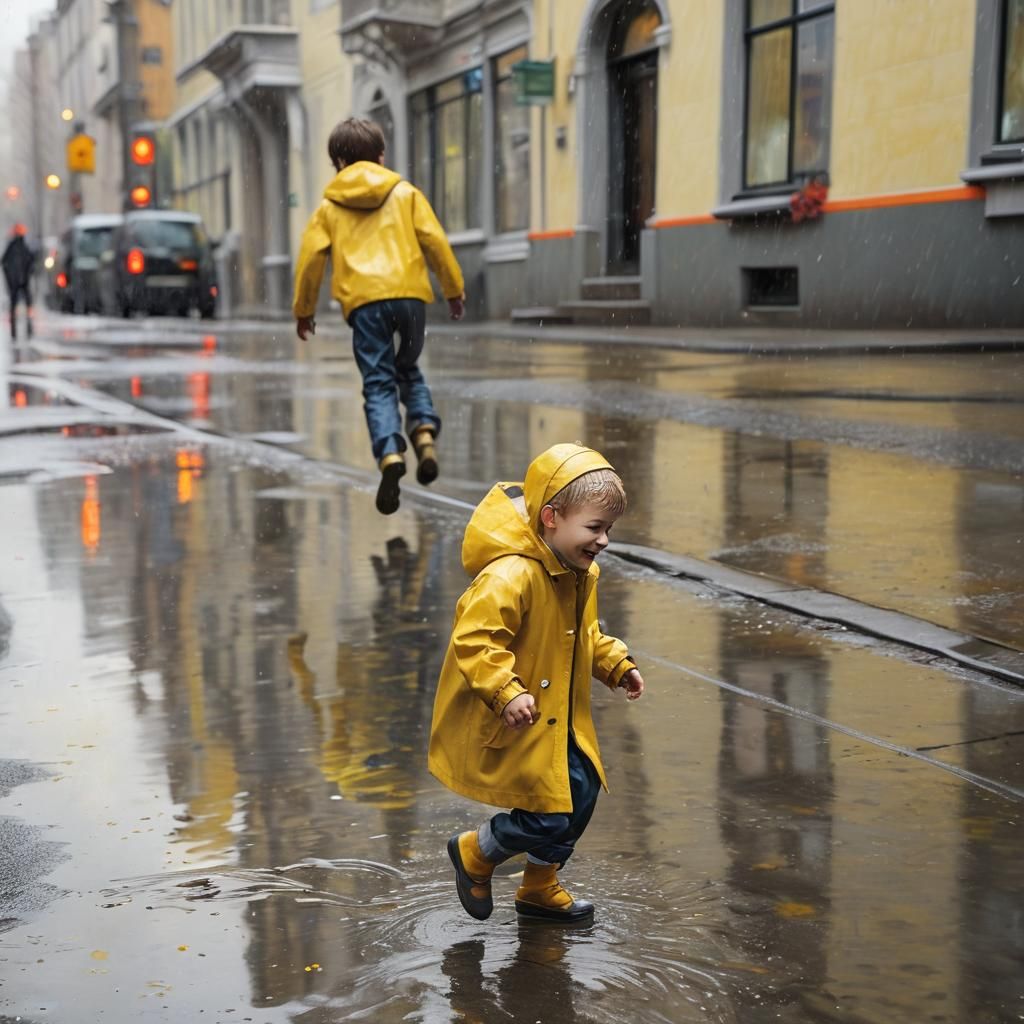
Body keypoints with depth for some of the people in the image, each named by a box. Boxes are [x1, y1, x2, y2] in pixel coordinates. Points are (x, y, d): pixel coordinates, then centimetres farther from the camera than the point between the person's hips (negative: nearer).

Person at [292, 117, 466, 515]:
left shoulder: (329, 206, 14)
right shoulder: (406, 193, 14)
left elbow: (311, 256, 11)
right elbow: (434, 240, 8)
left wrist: (303, 310, 20)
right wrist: (454, 289, 16)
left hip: (363, 301, -1)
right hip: (410, 293, 1)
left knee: (378, 383, 0)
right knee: (409, 370, 21)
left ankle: (390, 454, -22)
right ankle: (425, 432, -3)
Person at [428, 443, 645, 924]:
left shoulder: (581, 574, 5)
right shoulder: (510, 576, -28)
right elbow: (473, 639, -31)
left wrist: (617, 665, 11)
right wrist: (506, 694, -38)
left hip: (558, 721, 10)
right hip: (509, 725, -9)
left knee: (579, 795, 15)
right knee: (548, 818, -7)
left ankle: (540, 888, 39)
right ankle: (474, 853, 23)